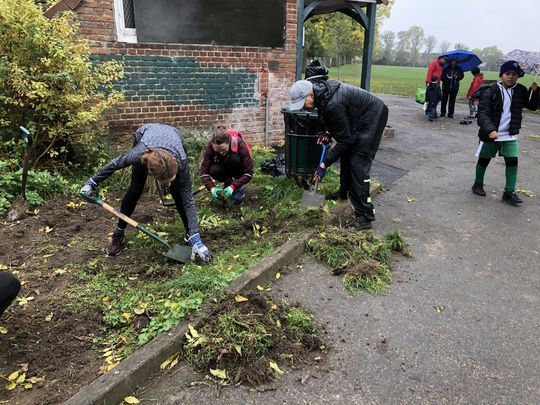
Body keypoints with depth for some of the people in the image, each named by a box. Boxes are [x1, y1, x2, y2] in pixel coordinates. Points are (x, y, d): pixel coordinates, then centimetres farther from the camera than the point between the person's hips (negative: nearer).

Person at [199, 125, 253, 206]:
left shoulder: (240, 144, -33)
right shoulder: (211, 146, -27)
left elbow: (249, 172, -30)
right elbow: (203, 170, -22)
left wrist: (233, 187, -39)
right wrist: (211, 187, -37)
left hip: (238, 169, -2)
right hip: (224, 167, 2)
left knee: (234, 159, -34)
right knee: (214, 171, -32)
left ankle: (240, 187, -13)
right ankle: (228, 181, 0)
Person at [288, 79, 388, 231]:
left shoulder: (332, 105, -33)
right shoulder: (321, 92, -4)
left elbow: (344, 140, -26)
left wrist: (325, 163, -22)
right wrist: (327, 133, 1)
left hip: (372, 118, -10)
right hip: (359, 119, 10)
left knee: (358, 164, -14)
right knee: (346, 156, 18)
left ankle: (365, 217, -12)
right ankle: (343, 194, 37)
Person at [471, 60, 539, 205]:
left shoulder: (520, 90, 2)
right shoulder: (491, 91, -13)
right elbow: (483, 113, -19)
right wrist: (490, 130, -33)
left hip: (510, 135, 3)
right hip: (490, 134, -3)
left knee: (512, 162, -4)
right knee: (484, 160, 12)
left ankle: (509, 192, 5)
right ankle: (478, 184, 33)